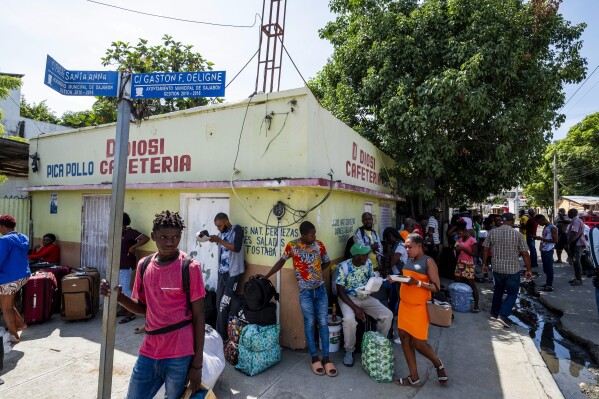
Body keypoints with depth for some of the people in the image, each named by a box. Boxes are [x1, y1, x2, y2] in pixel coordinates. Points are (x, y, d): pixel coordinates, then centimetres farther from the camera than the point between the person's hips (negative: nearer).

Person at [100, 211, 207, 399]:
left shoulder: (190, 268, -14)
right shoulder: (144, 265, 2)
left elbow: (198, 317, -10)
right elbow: (143, 308, 12)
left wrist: (197, 363, -8)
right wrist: (119, 296, -7)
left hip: (179, 355, -5)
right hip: (149, 351, 5)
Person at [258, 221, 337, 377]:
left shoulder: (319, 245, -2)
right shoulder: (292, 245, -9)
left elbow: (327, 262, 13)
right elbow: (281, 262, 3)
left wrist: (315, 271, 4)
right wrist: (266, 276, 4)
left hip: (321, 288, 2)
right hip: (305, 291, -2)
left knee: (323, 322, 4)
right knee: (309, 323, 3)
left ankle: (326, 358, 15)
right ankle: (315, 358, 18)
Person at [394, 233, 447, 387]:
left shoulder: (428, 261, -11)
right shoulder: (409, 260, 10)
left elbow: (436, 287, -13)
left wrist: (416, 282, -26)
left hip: (419, 307, -7)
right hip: (404, 305, 7)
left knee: (419, 343, 0)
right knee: (405, 339, 8)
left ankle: (438, 364, 30)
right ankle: (414, 377, 22)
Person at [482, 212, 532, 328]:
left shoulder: (492, 232, -3)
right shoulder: (517, 234, -9)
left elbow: (486, 249, 2)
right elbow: (525, 254, -7)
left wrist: (484, 264, 13)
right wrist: (528, 270, 3)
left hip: (497, 268, 3)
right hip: (513, 269, -3)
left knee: (498, 291, 20)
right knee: (512, 293, 11)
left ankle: (494, 313, 27)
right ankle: (503, 315, 0)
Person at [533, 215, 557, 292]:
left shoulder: (552, 227, -13)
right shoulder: (545, 227, 14)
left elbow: (555, 240, -18)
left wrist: (542, 239, -21)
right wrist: (539, 238, 9)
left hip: (548, 251, -9)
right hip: (543, 250, 9)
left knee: (549, 268, -3)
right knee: (545, 268, 15)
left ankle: (549, 286, 3)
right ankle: (547, 283, 25)